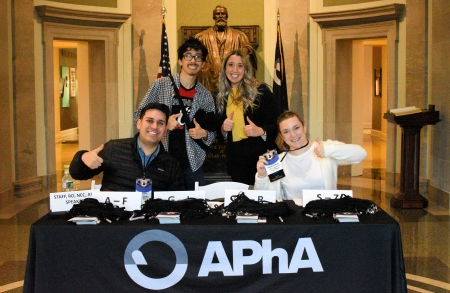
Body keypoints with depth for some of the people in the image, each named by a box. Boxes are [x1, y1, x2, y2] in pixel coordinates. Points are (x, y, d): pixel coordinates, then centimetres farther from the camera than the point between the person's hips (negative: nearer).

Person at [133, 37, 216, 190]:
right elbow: (138, 115, 2)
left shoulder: (205, 96, 6)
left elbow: (212, 133, 12)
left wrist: (204, 134, -10)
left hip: (191, 164, 2)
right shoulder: (160, 85, -1)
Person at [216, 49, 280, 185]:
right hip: (235, 158, 4)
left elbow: (277, 124, -4)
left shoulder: (260, 91, -5)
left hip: (261, 155, -4)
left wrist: (261, 131, -22)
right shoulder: (221, 96, 10)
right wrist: (223, 129, -3)